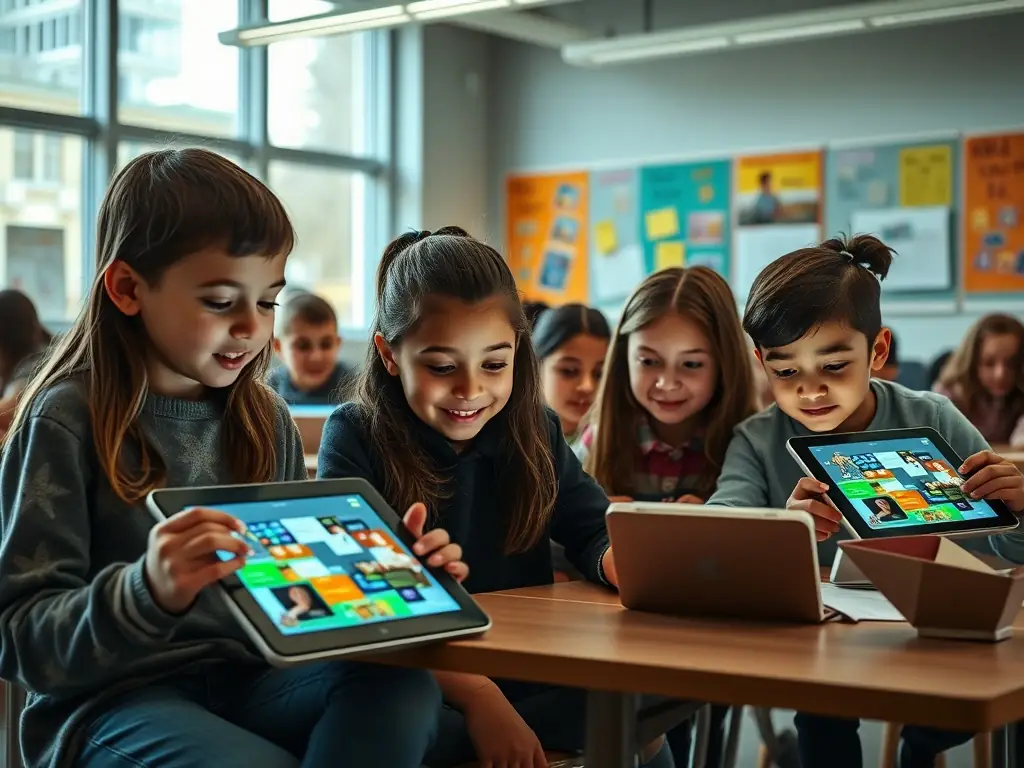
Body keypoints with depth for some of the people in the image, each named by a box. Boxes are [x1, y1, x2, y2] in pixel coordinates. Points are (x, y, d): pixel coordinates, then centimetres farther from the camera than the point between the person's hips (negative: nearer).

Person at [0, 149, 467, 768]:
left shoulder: (265, 417, 9)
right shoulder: (67, 420, -8)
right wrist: (148, 594, -32)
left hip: (251, 680, 6)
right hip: (112, 700, -6)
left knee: (404, 690, -23)